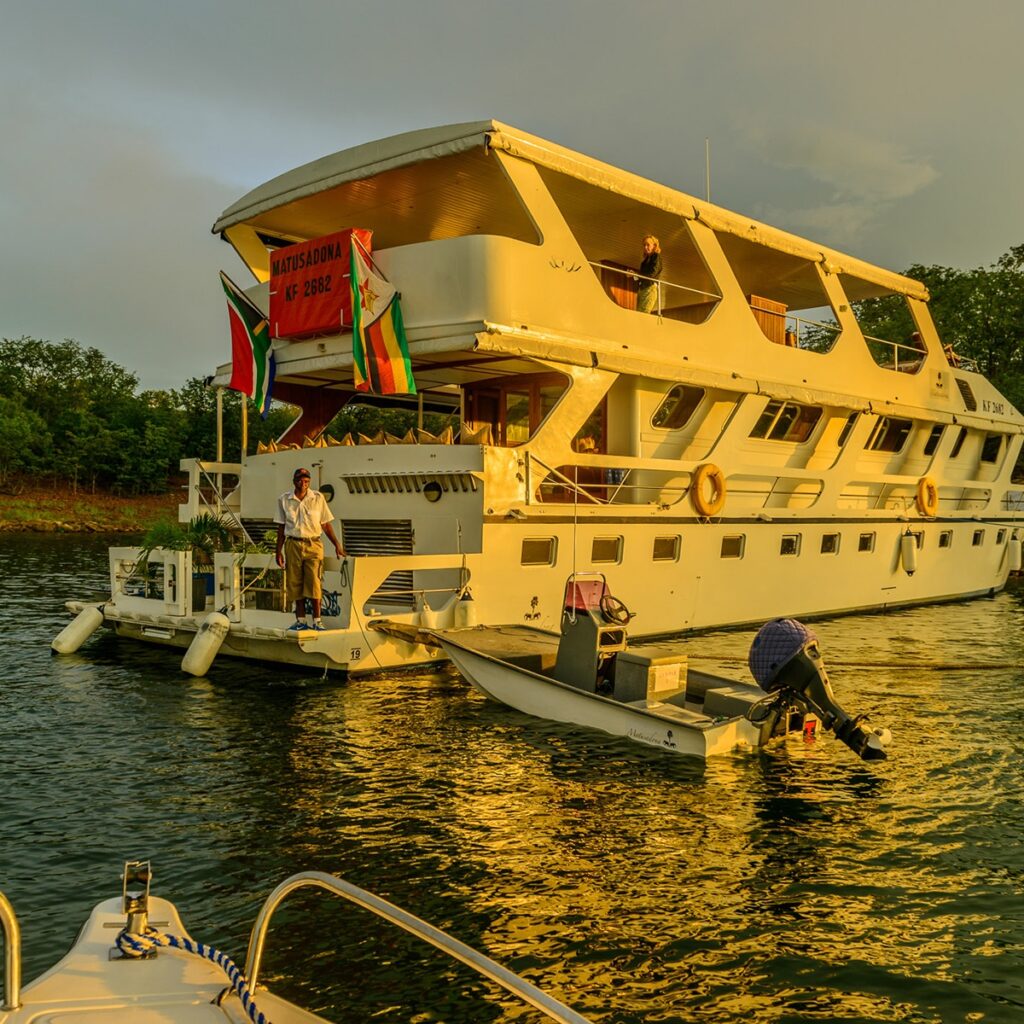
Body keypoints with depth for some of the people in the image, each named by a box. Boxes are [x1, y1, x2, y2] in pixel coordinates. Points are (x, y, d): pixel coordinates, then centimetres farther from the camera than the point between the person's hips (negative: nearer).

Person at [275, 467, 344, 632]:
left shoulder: (318, 498, 3)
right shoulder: (284, 500, 5)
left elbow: (326, 524, 6)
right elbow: (281, 527, 10)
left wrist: (337, 545, 2)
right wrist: (279, 551, 6)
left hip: (313, 545, -1)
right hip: (293, 544, 2)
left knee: (314, 583, -9)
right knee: (295, 584, 4)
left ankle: (317, 621, -2)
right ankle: (301, 621, 12)